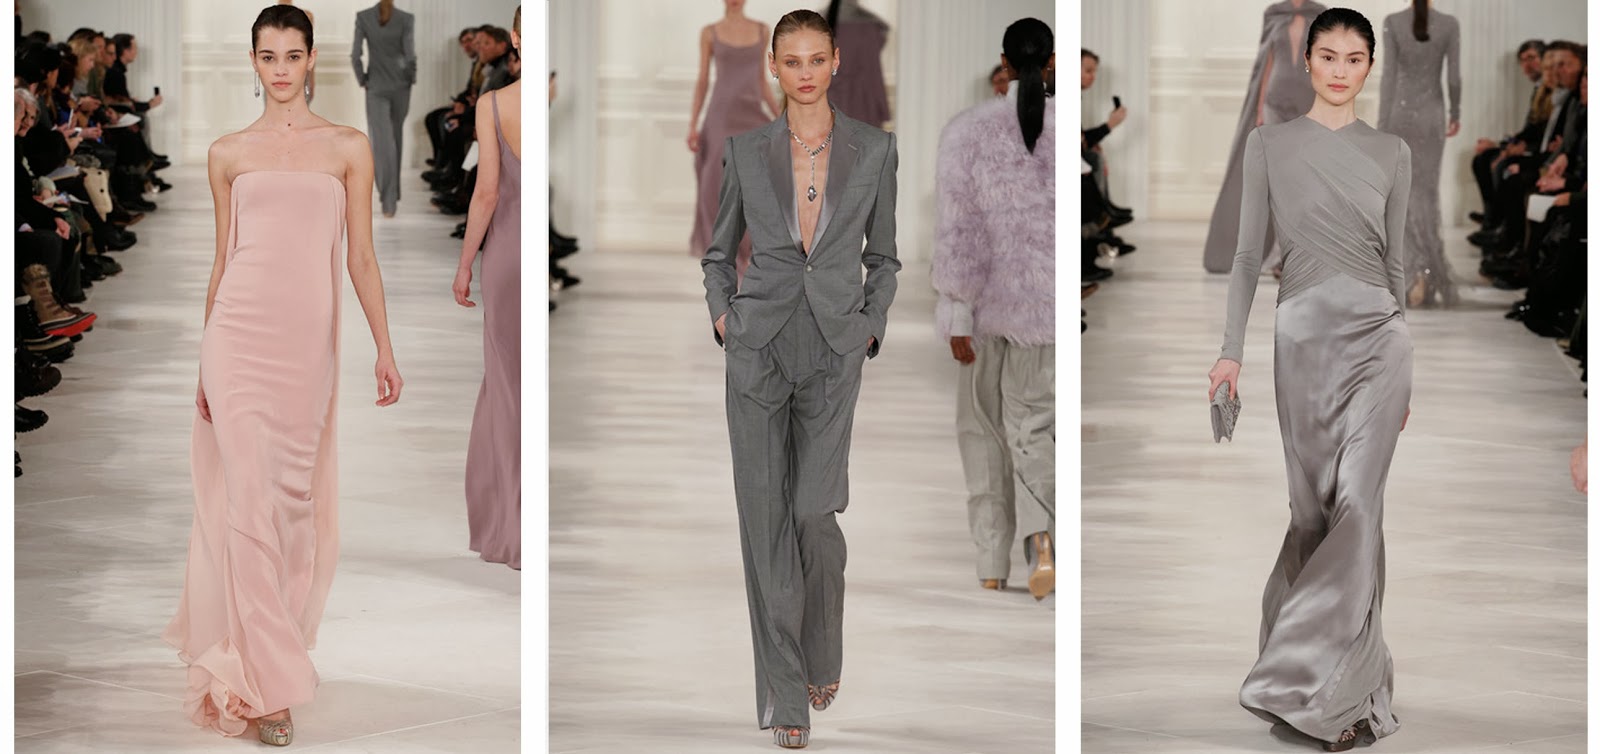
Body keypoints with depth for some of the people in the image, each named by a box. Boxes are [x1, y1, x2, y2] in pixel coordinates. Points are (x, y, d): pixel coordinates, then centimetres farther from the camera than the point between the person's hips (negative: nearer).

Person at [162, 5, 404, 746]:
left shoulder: (348, 148, 7)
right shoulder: (229, 153, 9)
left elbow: (361, 256, 7)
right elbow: (222, 260, 13)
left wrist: (385, 349, 1)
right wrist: (205, 362, 13)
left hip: (310, 338, 1)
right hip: (240, 330, -1)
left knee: (294, 497, 5)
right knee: (249, 496, -8)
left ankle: (258, 647, 25)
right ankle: (266, 682, -6)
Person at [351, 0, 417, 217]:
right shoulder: (406, 19, -11)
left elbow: (355, 55, -9)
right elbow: (410, 56, -14)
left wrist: (362, 80, 6)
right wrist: (411, 78, 4)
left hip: (376, 87, -1)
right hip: (400, 86, 1)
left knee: (382, 141, -1)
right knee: (396, 137, 20)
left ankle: (389, 201, -10)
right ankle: (392, 193, 33)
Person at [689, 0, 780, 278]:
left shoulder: (761, 30, 11)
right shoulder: (710, 33, 4)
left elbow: (760, 81, 15)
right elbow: (702, 81, 5)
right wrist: (692, 126, -4)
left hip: (752, 116, 3)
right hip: (721, 114, -3)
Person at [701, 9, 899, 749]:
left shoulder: (874, 149, 3)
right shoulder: (745, 150, 4)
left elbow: (882, 256, 12)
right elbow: (719, 251, 15)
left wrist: (870, 326, 1)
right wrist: (723, 316, 1)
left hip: (833, 353, -1)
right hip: (757, 348, 1)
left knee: (814, 512, -10)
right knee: (765, 517, -1)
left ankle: (822, 659, 18)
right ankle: (785, 694, 6)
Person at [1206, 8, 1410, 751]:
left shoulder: (1391, 152, 8)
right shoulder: (1269, 143, 6)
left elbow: (1395, 259, 13)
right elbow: (1248, 252, 6)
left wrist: (1403, 368, 15)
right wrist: (1231, 348, -1)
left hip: (1375, 334, 0)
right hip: (1302, 335, 1)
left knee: (1356, 507, -11)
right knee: (1313, 508, 3)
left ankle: (1306, 683, -11)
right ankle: (1350, 690, 13)